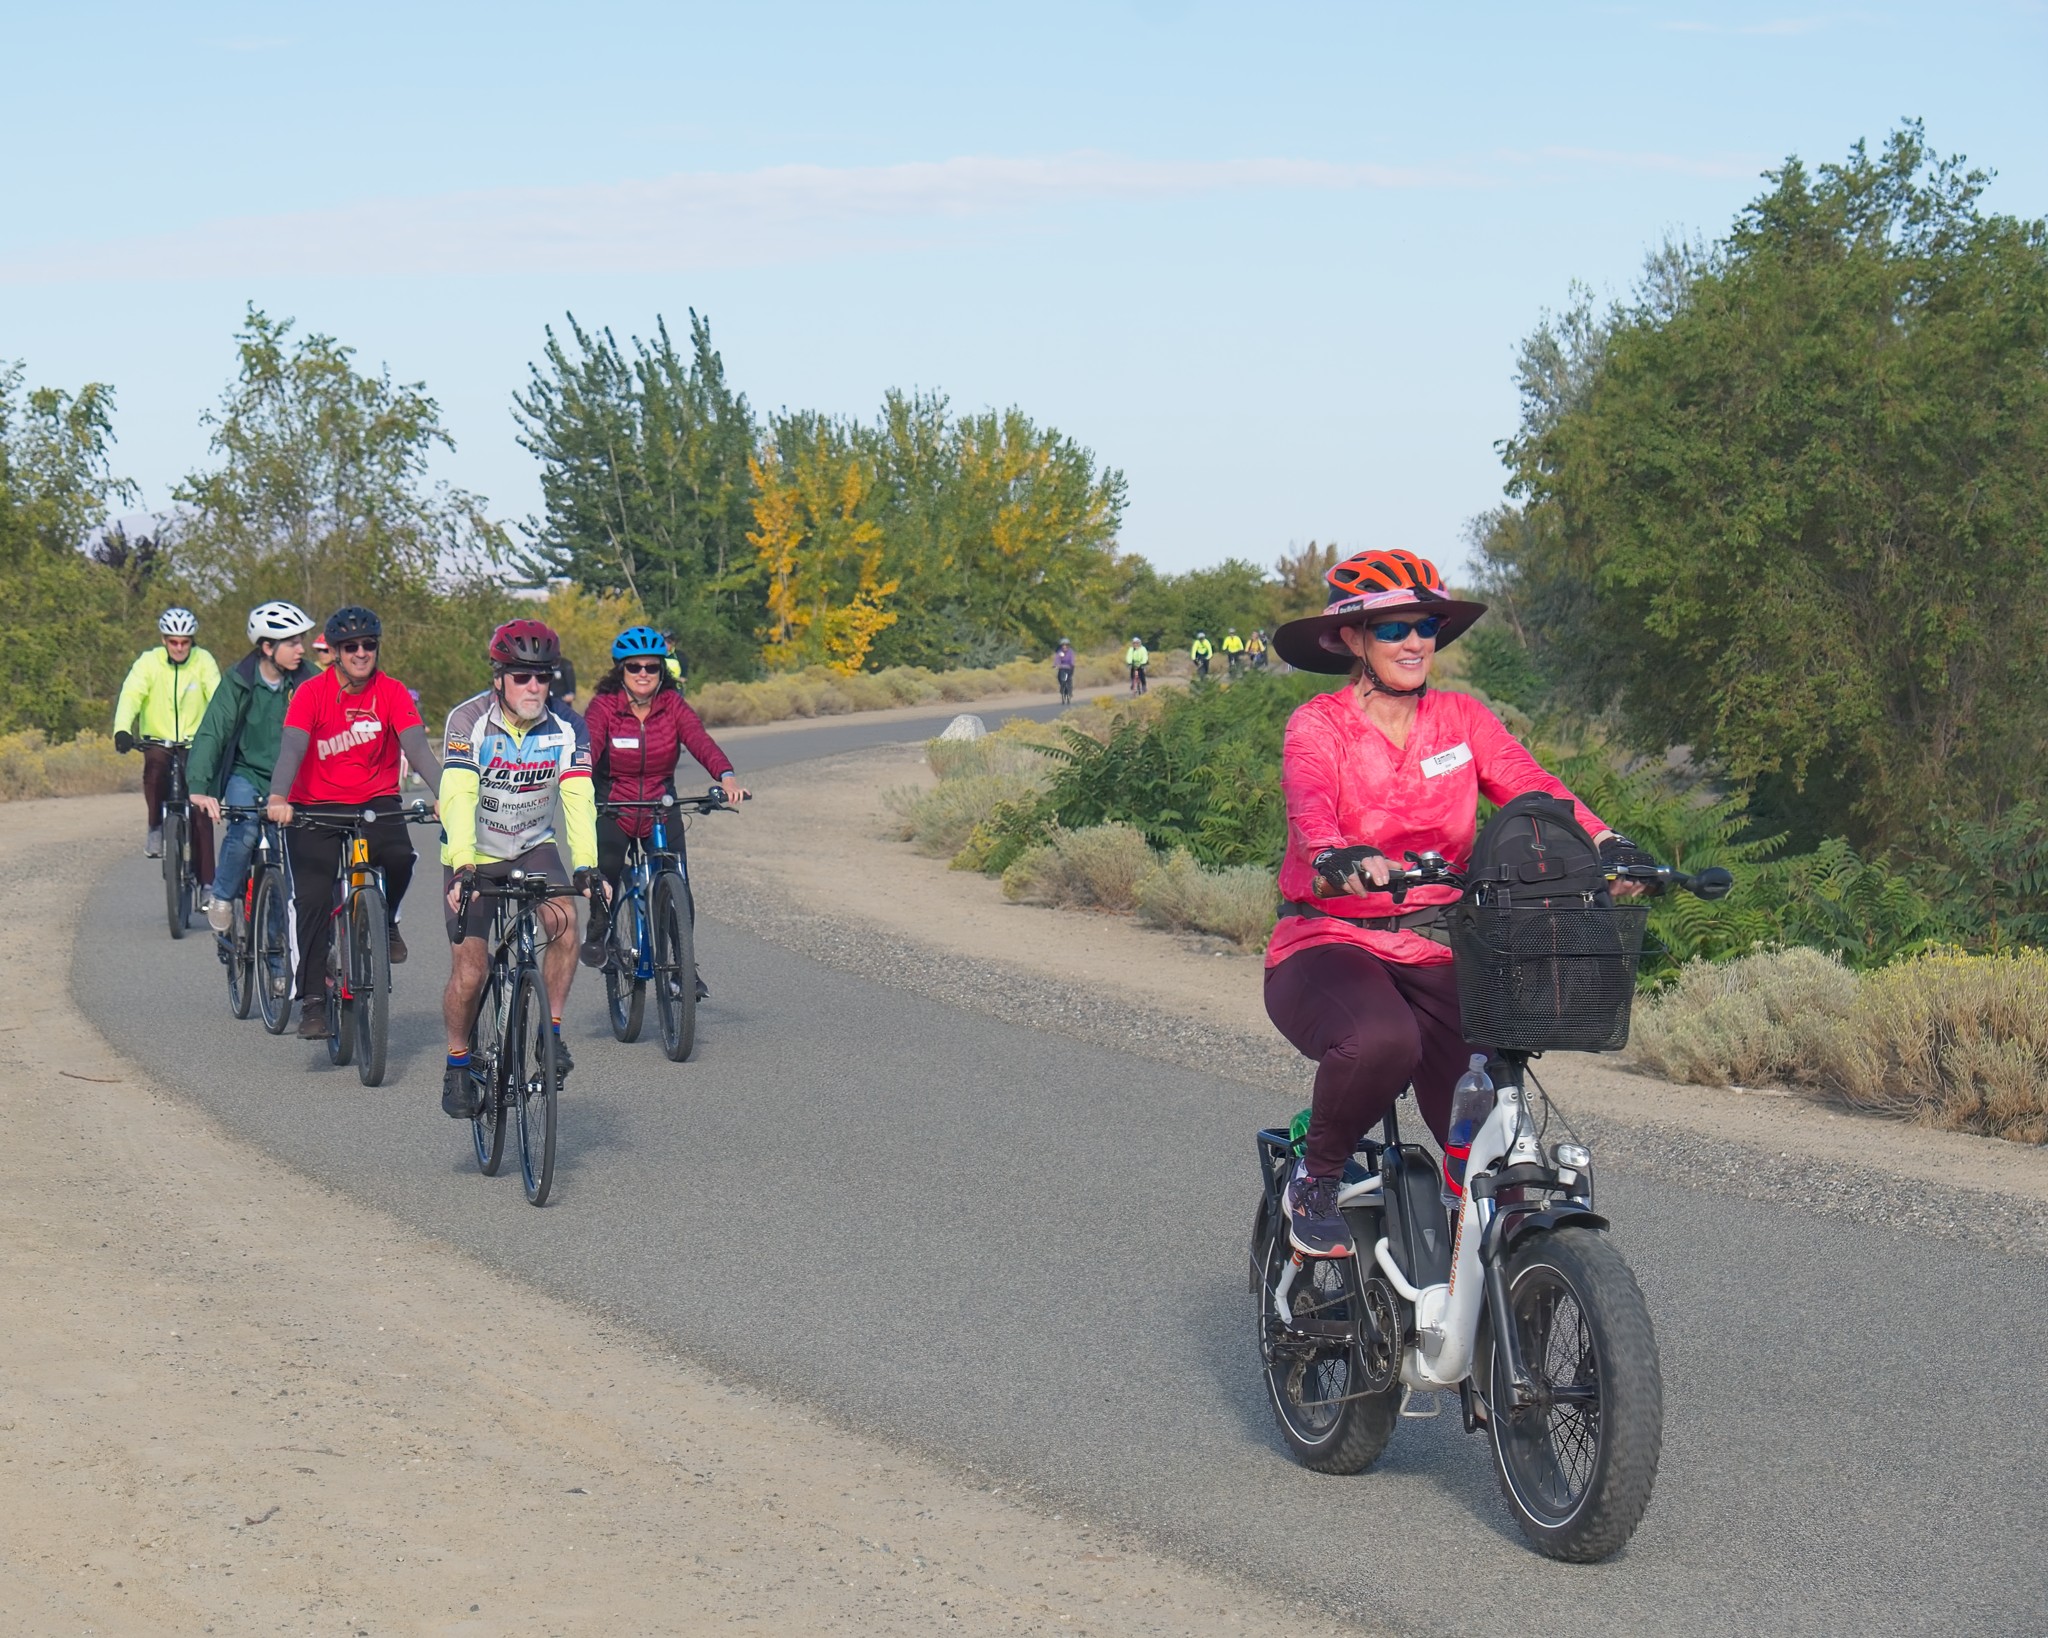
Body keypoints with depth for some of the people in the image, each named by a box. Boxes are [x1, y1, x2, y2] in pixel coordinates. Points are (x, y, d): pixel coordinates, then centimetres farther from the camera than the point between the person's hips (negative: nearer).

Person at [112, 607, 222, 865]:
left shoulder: (203, 661, -5)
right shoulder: (149, 661, -7)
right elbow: (131, 694, -19)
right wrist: (122, 730, -37)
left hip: (195, 744, 0)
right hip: (157, 742, 0)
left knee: (201, 813, -8)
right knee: (155, 769, -34)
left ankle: (205, 880, -1)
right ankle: (155, 826, -8)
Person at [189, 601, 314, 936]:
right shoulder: (238, 681, -12)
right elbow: (212, 732, -19)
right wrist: (199, 788, -31)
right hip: (246, 773, -2)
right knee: (244, 832, -28)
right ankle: (222, 896, -3)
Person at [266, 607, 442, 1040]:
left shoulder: (392, 693, -6)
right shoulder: (311, 692, -9)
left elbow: (417, 747, -17)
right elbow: (292, 747, -21)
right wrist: (278, 798, -40)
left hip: (375, 802, 1)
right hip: (316, 807, -1)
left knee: (399, 857, -29)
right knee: (312, 900, -11)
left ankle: (384, 921, 3)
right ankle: (312, 1000, -2)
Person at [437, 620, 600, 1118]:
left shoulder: (566, 728, -14)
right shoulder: (468, 721, -22)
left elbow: (579, 800, -23)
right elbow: (457, 799, -32)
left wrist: (585, 868, -38)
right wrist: (463, 868, -46)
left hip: (534, 847, 2)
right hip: (473, 855, -2)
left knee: (563, 920, -27)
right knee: (469, 971, -9)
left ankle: (553, 1030, -11)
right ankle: (457, 1065, 14)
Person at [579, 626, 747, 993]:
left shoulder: (672, 705, -6)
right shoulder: (605, 705, -11)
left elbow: (701, 741, -21)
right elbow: (589, 747, -26)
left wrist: (727, 776, -40)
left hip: (661, 810, 2)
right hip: (613, 809, -2)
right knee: (606, 867, -24)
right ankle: (597, 931, 5)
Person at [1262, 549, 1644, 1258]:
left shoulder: (1461, 720, 8)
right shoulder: (1318, 725, -3)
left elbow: (1529, 784, -8)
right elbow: (1310, 805, -24)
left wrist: (1604, 843, -28)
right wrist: (1338, 859, -47)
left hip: (1434, 955, 4)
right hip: (1327, 945, -4)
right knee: (1382, 1041, -37)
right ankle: (1314, 1181, -10)